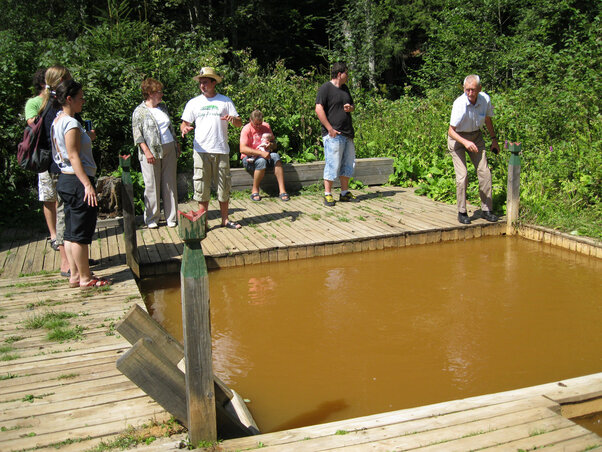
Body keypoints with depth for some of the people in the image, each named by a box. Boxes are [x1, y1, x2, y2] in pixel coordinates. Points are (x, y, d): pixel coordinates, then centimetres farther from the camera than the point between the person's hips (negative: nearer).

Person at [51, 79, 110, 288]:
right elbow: (74, 157, -21)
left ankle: (75, 275, 22)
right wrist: (88, 185, -24)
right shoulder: (71, 124, -16)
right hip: (77, 181, -10)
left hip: (65, 179, 10)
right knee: (81, 232, -2)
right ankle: (85, 278, 7)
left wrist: (86, 138, 19)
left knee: (71, 231, 14)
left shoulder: (57, 121, 13)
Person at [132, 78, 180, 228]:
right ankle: (151, 219, 10)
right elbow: (137, 133, -7)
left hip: (169, 150, 5)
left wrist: (176, 144, 18)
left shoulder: (163, 107, 15)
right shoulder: (140, 111, -3)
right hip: (151, 152, -5)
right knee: (152, 186, -1)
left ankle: (171, 217, 12)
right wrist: (147, 151, -16)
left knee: (170, 184, 5)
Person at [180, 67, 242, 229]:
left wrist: (232, 119, -16)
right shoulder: (193, 103, 10)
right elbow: (185, 123, 10)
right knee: (202, 186, -1)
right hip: (201, 151, 0)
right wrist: (184, 128, -14)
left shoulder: (225, 101, 9)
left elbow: (239, 123, 7)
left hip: (221, 150, 0)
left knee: (224, 186, 5)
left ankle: (225, 219, 16)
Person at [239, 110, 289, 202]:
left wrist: (271, 145, -12)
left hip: (264, 155, 4)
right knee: (261, 161, -37)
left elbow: (274, 144, 14)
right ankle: (254, 191, -19)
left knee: (276, 156, -28)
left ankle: (282, 190, -33)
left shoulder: (266, 126, 7)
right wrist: (261, 153, -31)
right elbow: (242, 149, -23)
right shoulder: (246, 129, -10)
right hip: (249, 158, -4)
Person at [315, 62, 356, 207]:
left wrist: (350, 107, 3)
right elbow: (319, 109, -14)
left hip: (347, 134, 8)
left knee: (347, 165, 12)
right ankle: (327, 195, 1)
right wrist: (330, 129, -18)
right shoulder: (325, 88, -7)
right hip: (333, 134, -8)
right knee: (332, 165, -7)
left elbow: (352, 105, 29)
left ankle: (345, 193, 22)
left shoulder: (345, 88, 19)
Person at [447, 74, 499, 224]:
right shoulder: (460, 104, -27)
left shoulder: (485, 99, -13)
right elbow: (451, 130, -26)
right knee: (462, 175, -13)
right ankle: (462, 212, -2)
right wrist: (465, 142, -41)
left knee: (484, 172, -3)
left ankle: (486, 209, 7)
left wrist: (494, 139, 12)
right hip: (457, 137, -4)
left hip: (476, 136, 5)